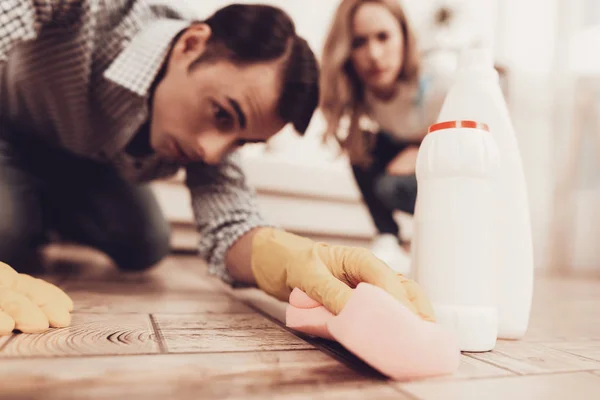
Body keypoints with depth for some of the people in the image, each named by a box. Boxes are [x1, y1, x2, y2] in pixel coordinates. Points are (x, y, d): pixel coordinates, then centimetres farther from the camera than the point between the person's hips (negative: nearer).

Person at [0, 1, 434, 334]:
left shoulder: (209, 135, -25)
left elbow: (229, 226, -33)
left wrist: (276, 253, -57)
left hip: (79, 162, 4)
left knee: (144, 247, -3)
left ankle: (37, 215, 26)